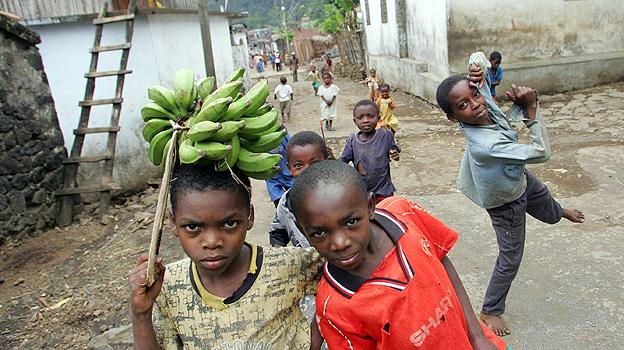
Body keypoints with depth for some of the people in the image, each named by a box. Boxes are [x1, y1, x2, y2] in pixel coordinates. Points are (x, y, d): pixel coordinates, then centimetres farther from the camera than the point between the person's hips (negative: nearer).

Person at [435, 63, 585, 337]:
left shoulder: (485, 103, -26)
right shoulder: (486, 144, -46)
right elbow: (541, 153, -36)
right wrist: (531, 106, -34)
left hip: (519, 177, 8)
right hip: (506, 201, -7)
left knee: (543, 198, 39)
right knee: (510, 259, 9)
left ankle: (560, 213, 77)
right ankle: (490, 310, 30)